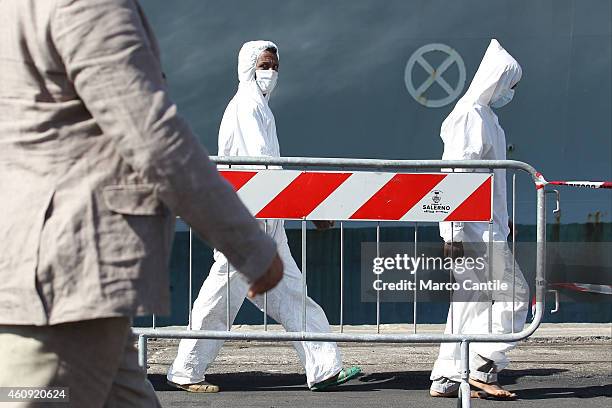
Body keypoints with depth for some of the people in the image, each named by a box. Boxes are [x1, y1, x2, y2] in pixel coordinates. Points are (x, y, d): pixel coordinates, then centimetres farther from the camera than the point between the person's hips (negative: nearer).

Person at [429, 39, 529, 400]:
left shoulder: (484, 115, 17)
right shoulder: (470, 116, -15)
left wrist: (502, 219, 29)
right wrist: (453, 232, -24)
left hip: (486, 225, 10)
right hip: (473, 230, -10)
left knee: (472, 300, 10)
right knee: (515, 293, -7)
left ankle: (446, 378, 12)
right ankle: (484, 369, -6)